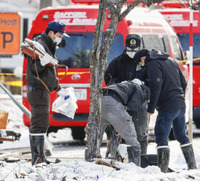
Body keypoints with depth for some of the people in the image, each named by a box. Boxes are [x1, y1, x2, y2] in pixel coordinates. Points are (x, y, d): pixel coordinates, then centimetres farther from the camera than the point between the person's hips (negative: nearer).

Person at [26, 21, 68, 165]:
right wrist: (42, 63, -36)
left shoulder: (48, 46, 21)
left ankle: (37, 157, 14)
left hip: (42, 90, 11)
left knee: (39, 124, 11)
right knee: (40, 124, -14)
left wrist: (58, 88, 27)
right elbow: (34, 69, -21)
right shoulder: (40, 45, -11)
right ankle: (38, 157, -18)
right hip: (38, 89, -11)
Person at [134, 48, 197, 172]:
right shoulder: (171, 61, 19)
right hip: (181, 106, 8)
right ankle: (192, 166, 20)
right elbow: (183, 83, 20)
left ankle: (162, 170, -18)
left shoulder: (153, 64, -7)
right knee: (182, 136, 19)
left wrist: (151, 108, -14)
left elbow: (155, 87, -18)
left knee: (161, 137, -9)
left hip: (167, 106, -8)